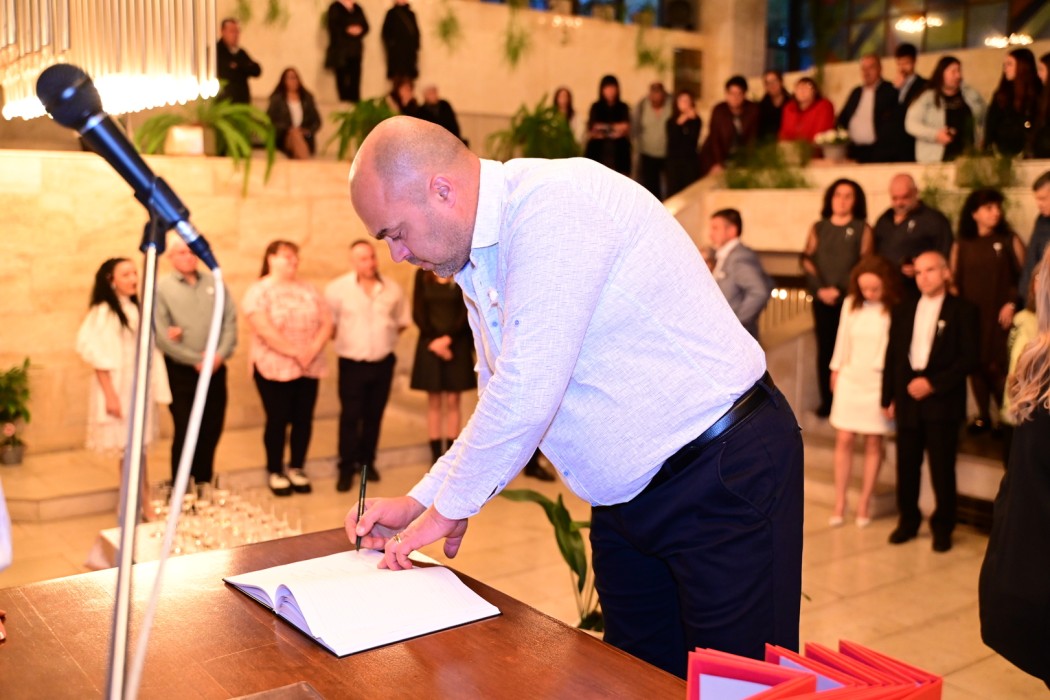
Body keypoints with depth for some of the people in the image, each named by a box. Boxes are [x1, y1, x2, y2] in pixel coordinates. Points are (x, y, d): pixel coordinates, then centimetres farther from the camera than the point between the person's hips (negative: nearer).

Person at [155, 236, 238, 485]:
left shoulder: (214, 282, 9)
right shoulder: (161, 288, -3)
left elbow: (230, 321, 4)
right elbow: (161, 336, -11)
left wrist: (221, 354, -11)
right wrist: (196, 359, -12)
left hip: (215, 369, 4)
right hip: (181, 371, -4)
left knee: (211, 431, 9)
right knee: (185, 432, 0)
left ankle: (204, 486, 23)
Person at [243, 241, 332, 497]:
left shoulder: (308, 289, 11)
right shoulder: (258, 291, -6)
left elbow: (326, 322, 4)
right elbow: (264, 330, -18)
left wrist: (313, 349, -11)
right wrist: (294, 352, -20)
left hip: (309, 368, 5)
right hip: (274, 368, -5)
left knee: (303, 418, 6)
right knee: (277, 420, 0)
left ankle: (297, 468, 20)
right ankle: (274, 472, 14)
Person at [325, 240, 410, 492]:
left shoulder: (393, 289, 0)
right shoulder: (337, 288, -10)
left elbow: (402, 322, 12)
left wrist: (386, 336, 3)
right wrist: (343, 338, -4)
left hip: (383, 362, 3)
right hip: (352, 363, -3)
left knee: (374, 415, 12)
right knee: (350, 416, 0)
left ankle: (367, 462, 27)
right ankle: (346, 467, 11)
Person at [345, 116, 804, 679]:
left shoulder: (556, 202, -22)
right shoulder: (477, 262, 8)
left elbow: (528, 393, -26)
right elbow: (503, 401, 16)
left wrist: (450, 507, -11)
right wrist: (418, 501, 7)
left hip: (725, 476, -9)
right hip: (627, 496, 9)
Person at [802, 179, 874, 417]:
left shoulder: (862, 229, 5)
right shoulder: (818, 228, 12)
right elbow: (807, 260, 5)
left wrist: (840, 289, -12)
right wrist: (820, 289, -9)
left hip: (850, 298, -2)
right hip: (822, 299, 2)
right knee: (825, 349, 2)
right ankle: (826, 401, 7)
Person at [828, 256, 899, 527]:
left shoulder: (896, 309, -12)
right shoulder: (851, 304, -1)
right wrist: (836, 370, 14)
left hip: (879, 382, -3)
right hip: (850, 379, 3)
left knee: (873, 443, 5)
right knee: (844, 440, 3)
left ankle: (864, 504, 15)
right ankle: (839, 503, 12)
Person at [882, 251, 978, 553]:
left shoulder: (962, 310, -1)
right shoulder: (903, 311, 13)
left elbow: (969, 358, -7)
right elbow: (892, 356, 13)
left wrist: (933, 383, -15)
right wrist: (888, 398, 7)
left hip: (942, 401, -4)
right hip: (908, 400, 4)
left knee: (942, 468, 1)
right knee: (907, 466, 7)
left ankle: (943, 527, 15)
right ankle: (908, 521, 21)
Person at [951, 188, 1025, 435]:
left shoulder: (1010, 241, 2)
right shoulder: (962, 245, 7)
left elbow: (1023, 276, 2)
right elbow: (954, 281, 9)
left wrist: (1012, 304, -9)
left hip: (1000, 317, -2)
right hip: (971, 317, 2)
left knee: (997, 366, -8)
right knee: (976, 365, 4)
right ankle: (983, 416, 16)